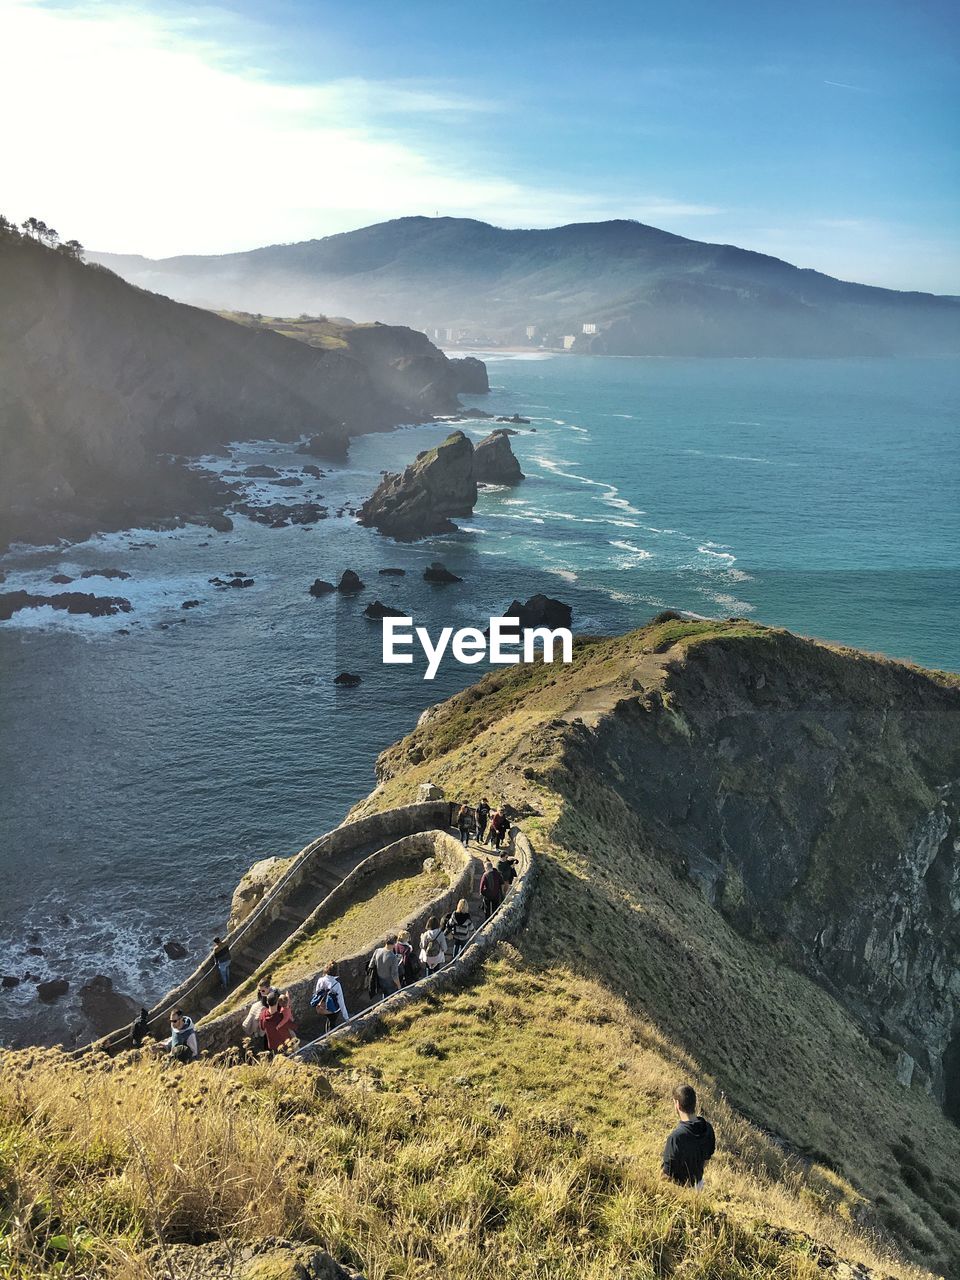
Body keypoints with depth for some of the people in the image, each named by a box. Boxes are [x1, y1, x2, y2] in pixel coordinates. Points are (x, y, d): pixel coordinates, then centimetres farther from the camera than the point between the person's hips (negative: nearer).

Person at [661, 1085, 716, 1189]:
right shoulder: (707, 1128, -15)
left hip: (680, 1187, -6)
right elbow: (707, 1158, 3)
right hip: (698, 1182, 6)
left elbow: (668, 1175, -25)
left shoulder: (676, 1137, -35)